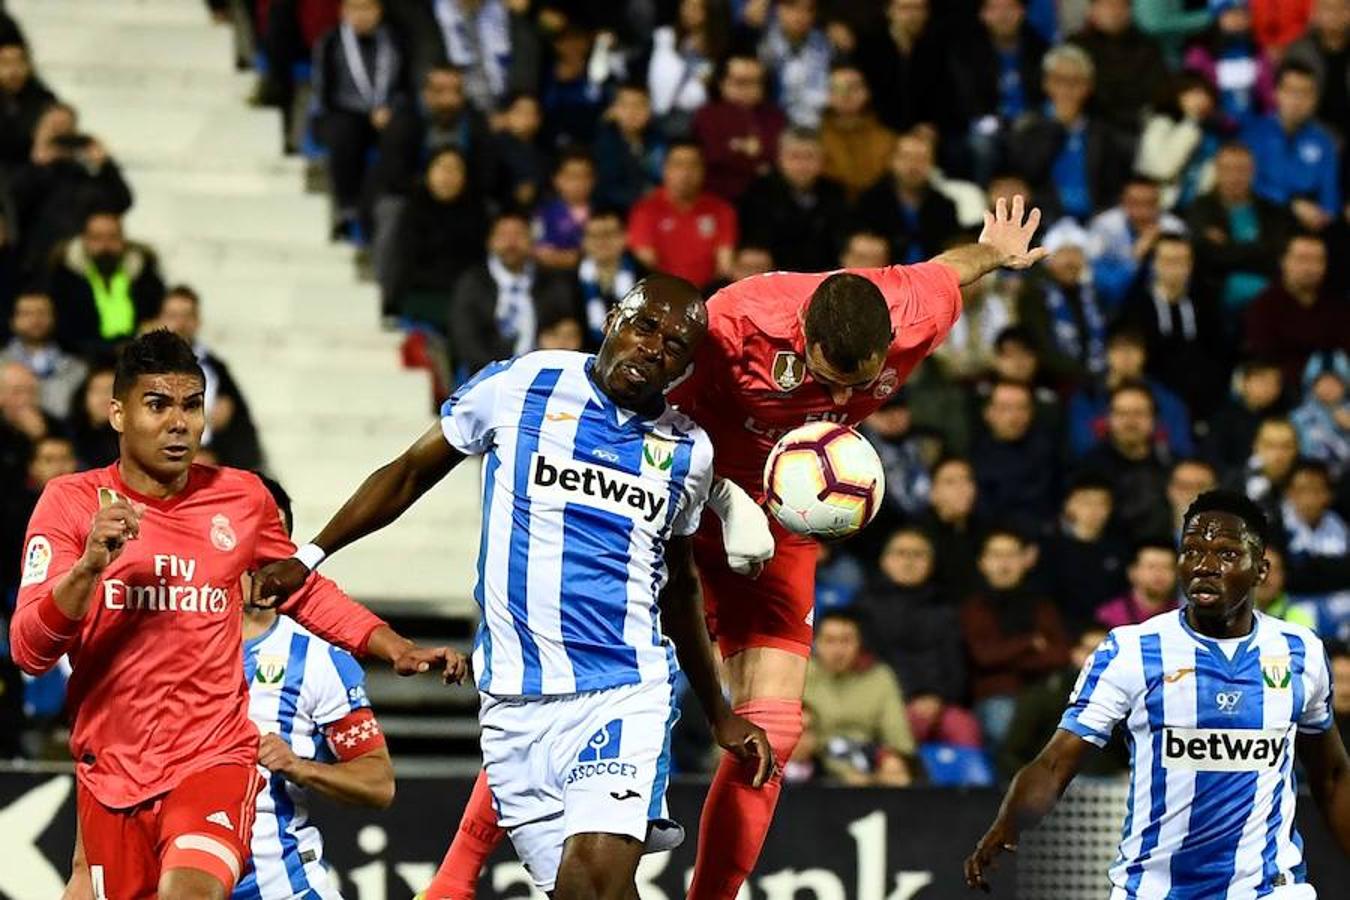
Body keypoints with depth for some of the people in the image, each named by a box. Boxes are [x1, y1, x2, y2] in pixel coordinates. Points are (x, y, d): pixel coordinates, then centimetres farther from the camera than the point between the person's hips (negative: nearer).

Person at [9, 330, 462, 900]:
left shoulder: (241, 499, 2)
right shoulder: (71, 502, -5)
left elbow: (305, 593, 21)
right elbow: (28, 652, -13)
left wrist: (397, 649, 9)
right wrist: (90, 564, -28)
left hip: (214, 760, -1)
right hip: (110, 772, 1)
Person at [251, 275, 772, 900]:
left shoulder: (687, 451, 9)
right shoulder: (520, 386, 1)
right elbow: (410, 474, 12)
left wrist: (720, 716, 28)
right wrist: (310, 557, 8)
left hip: (624, 691, 0)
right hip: (513, 701, 0)